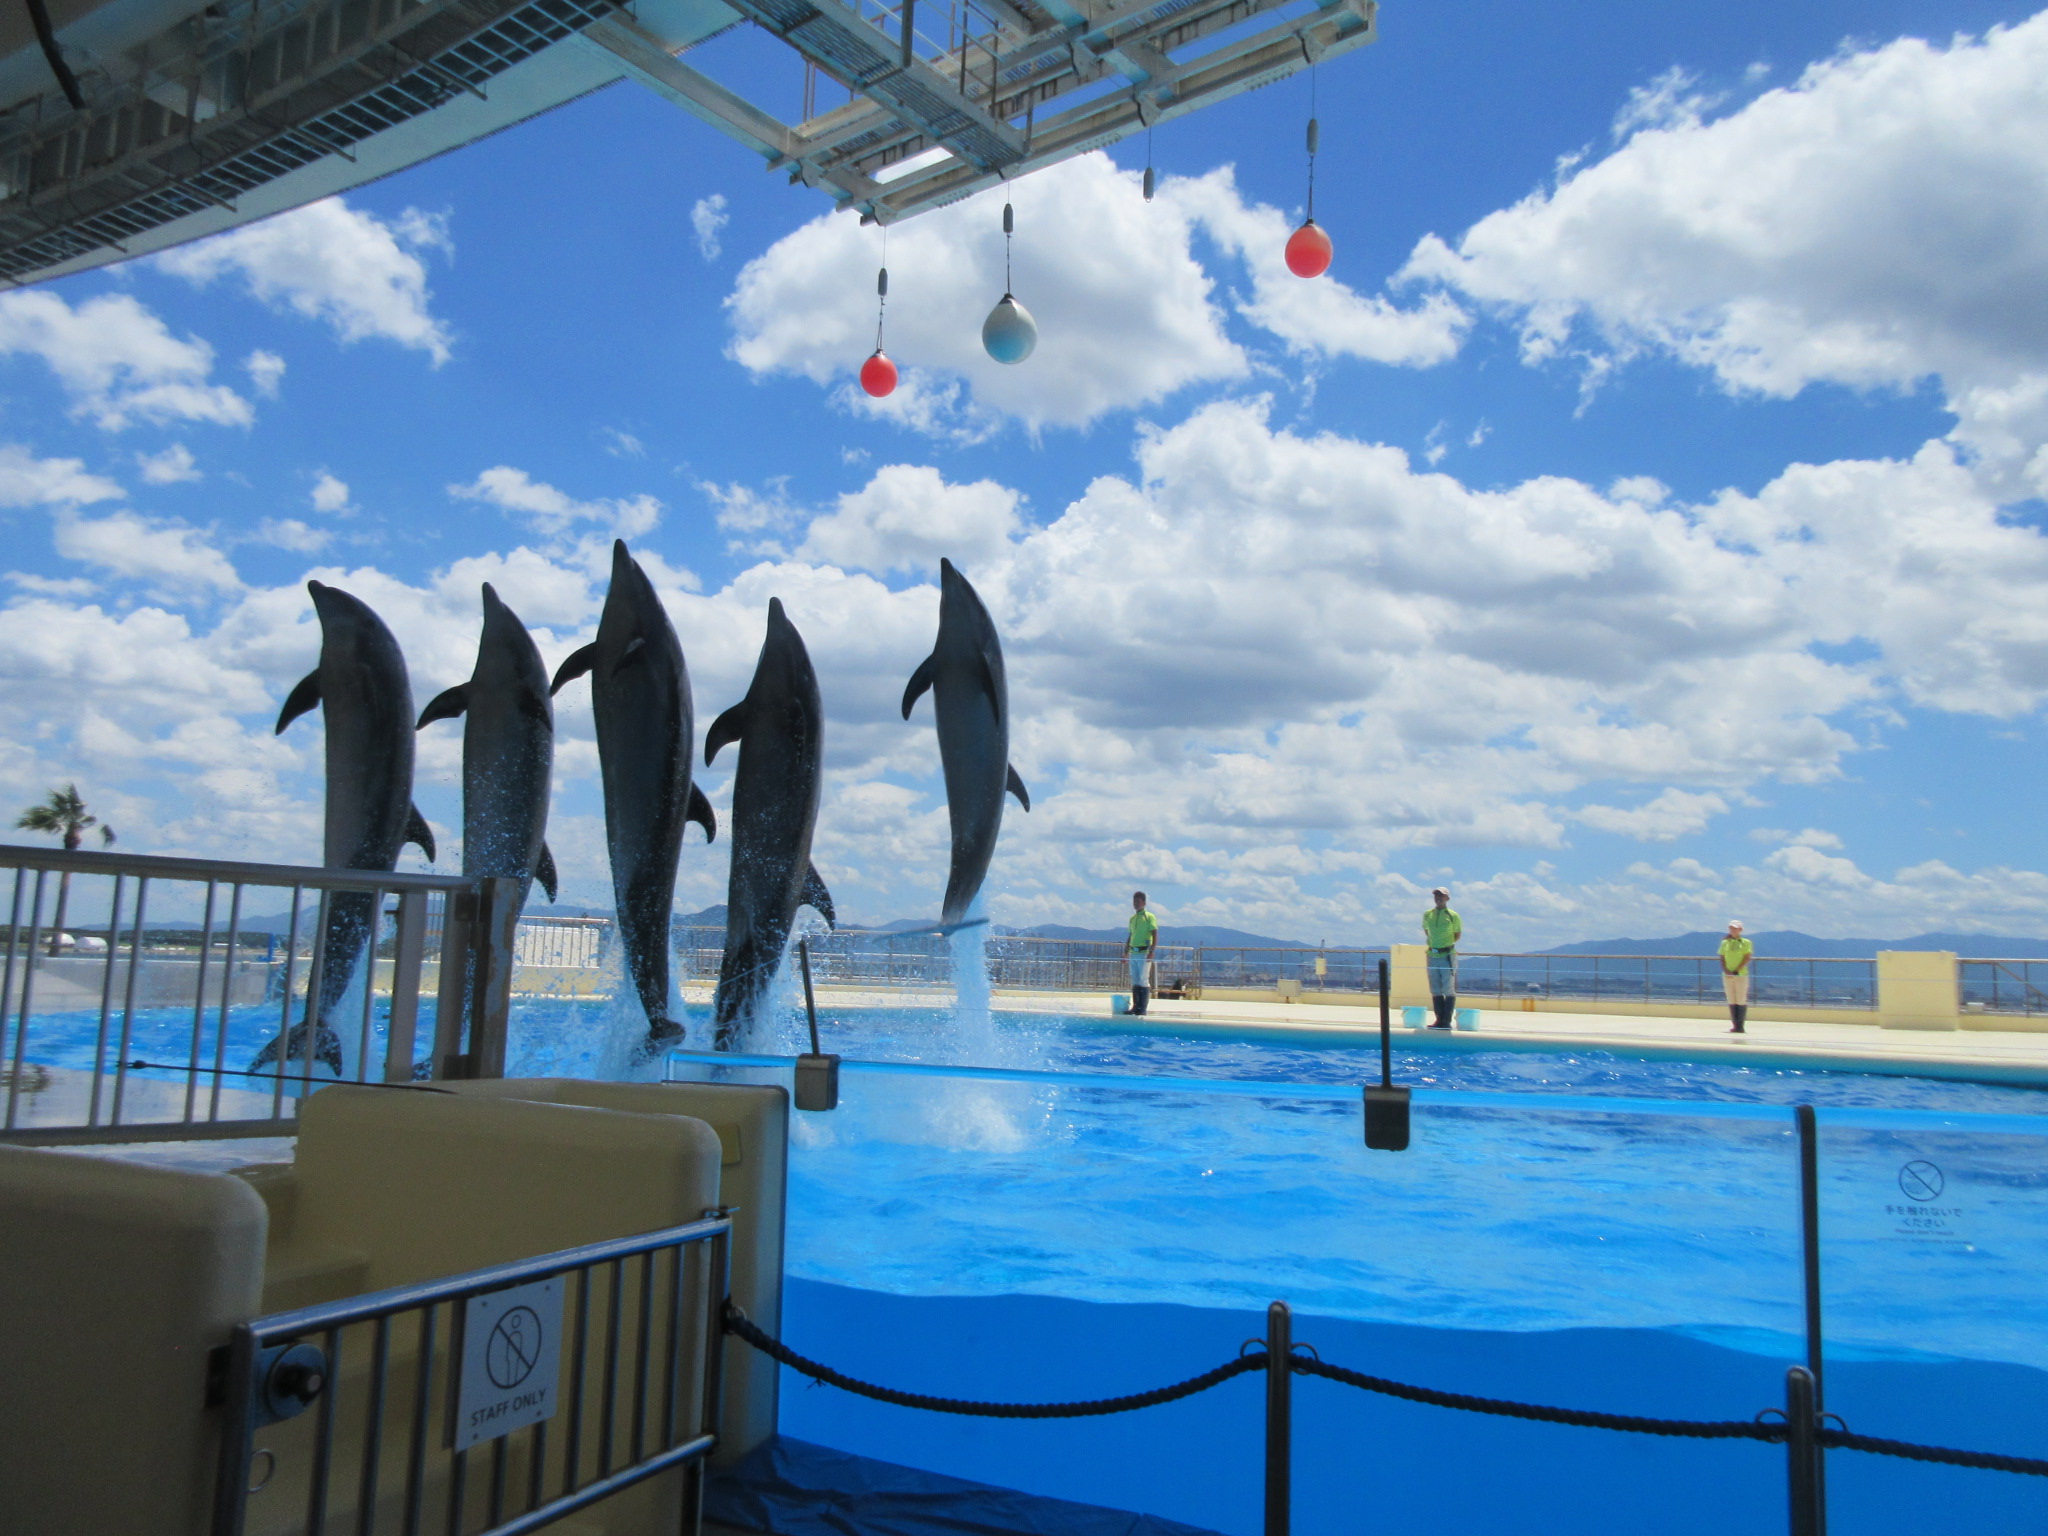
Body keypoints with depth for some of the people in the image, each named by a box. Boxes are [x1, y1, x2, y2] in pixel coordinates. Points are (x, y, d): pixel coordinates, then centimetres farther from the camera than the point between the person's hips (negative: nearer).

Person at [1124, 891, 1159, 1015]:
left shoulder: (1149, 917, -3)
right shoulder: (1132, 918, 17)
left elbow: (1155, 936, -9)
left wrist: (1151, 952, -18)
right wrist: (1126, 952, 17)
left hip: (1144, 953, -7)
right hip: (1133, 953, 7)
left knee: (1144, 981, -6)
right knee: (1134, 981, 8)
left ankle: (1143, 1008, -4)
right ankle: (1136, 1006, 12)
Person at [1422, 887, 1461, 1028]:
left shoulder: (1453, 916, -4)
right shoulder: (1427, 915, 8)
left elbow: (1458, 935, 6)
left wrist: (1446, 944, 5)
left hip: (1447, 956, -5)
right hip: (1432, 956, 5)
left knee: (1449, 990, -3)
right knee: (1435, 991, 8)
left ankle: (1447, 1021, 0)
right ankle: (1439, 1020, 14)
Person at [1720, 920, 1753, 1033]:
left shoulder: (1746, 943, 1)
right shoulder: (1725, 943, 11)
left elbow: (1747, 958, -7)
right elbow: (1722, 958, 9)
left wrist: (1736, 971, -14)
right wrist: (1725, 970, -8)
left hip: (1741, 975, -4)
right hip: (1727, 976, 4)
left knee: (1741, 1001, -4)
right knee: (1731, 1001, 4)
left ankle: (1740, 1027, -2)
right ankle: (1735, 1026, 9)